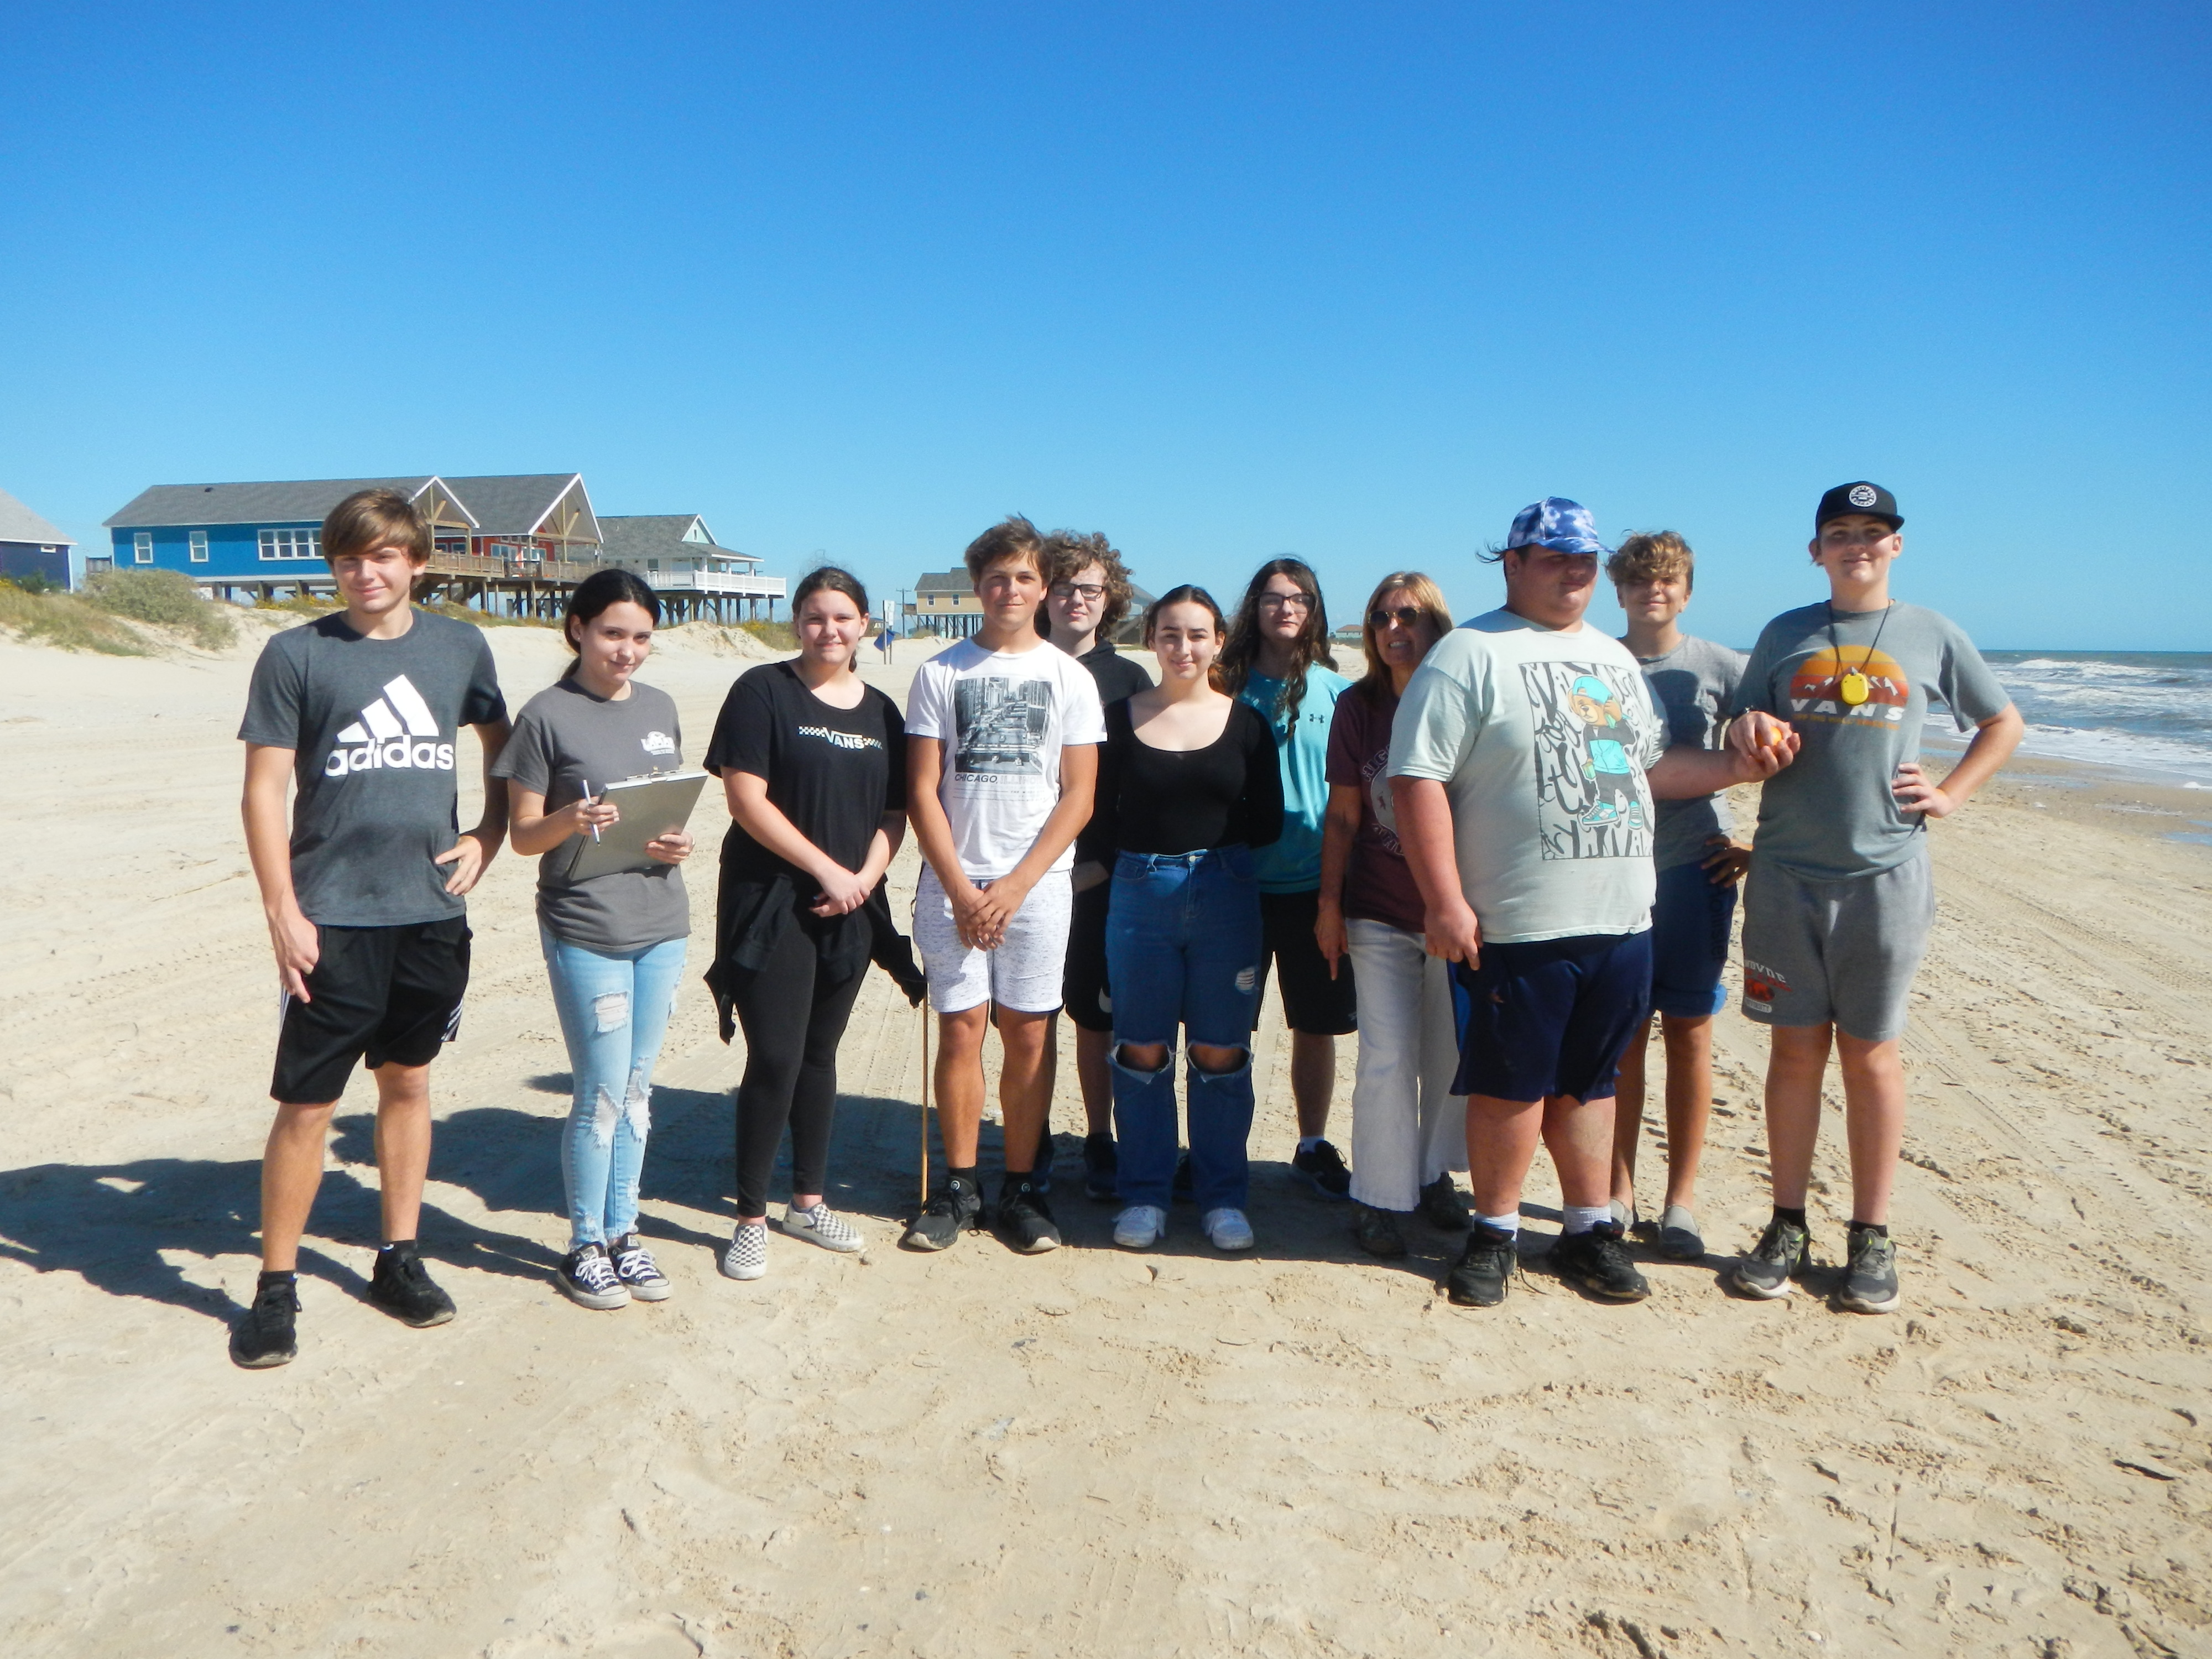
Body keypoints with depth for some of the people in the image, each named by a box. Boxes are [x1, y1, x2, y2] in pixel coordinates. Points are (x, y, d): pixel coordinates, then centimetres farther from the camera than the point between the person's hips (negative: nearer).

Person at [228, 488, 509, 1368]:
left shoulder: (459, 647, 6)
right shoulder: (295, 655, -3)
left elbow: (503, 749, 19)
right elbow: (264, 791, -4)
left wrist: (488, 837, 5)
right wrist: (282, 912, -10)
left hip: (433, 911, 3)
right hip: (333, 919, -3)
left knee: (407, 1082, 14)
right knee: (306, 1103, 0)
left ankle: (399, 1257, 27)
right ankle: (275, 1287, 15)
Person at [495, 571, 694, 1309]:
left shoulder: (660, 709, 9)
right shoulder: (547, 716, -6)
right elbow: (523, 834, -5)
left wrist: (679, 842, -5)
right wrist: (569, 821, -26)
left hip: (661, 926, 5)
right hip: (585, 932, -5)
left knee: (637, 1088, 13)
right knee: (601, 1094, 0)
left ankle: (623, 1232, 26)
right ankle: (585, 1247, 17)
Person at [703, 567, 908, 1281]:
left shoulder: (881, 712, 11)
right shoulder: (763, 692, -5)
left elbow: (895, 813, 12)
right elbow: (747, 799, -13)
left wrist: (866, 876, -7)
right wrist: (827, 869, -14)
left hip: (850, 909, 5)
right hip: (771, 903, -5)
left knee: (820, 1054, 14)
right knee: (775, 1058, -7)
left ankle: (809, 1202, 27)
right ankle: (751, 1219, 7)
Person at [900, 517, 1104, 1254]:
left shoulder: (1070, 678, 6)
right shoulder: (940, 673, 6)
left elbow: (1078, 797, 2)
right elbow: (923, 792, 3)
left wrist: (1014, 886, -7)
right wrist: (962, 889, -6)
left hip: (1037, 883, 0)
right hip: (953, 882, 0)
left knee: (1028, 1034, 2)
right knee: (961, 1028, 0)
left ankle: (1021, 1187, 14)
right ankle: (959, 1186, 13)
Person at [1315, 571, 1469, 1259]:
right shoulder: (1358, 706, -2)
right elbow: (1343, 815, 3)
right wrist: (1329, 903, 1)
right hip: (1380, 915, -1)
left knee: (1452, 1053, 11)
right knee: (1387, 1058, -2)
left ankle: (1435, 1174, 30)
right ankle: (1377, 1198, 11)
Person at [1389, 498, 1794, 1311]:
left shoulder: (1615, 658, 19)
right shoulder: (1471, 655, -6)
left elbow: (1647, 766, 27)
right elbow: (1418, 779, -13)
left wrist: (1737, 767, 11)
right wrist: (1444, 902, -18)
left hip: (1622, 923, 6)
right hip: (1518, 929, -6)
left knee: (1587, 1080, 15)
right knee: (1511, 1084, 3)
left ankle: (1590, 1228, 27)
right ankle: (1494, 1233, 19)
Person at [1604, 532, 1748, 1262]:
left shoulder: (1720, 668, 1)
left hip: (1694, 873, -1)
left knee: (1689, 1037, 5)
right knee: (1622, 1038, 6)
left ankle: (1681, 1201, 15)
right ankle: (1618, 1194, 18)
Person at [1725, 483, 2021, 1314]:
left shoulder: (1933, 636, 6)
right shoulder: (1783, 636, 8)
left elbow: (2003, 724, 18)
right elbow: (1746, 741, 13)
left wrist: (1950, 795, 4)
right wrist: (1748, 734, -11)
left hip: (1885, 877, -1)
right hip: (1786, 877, 1)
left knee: (1870, 1055, 5)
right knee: (1795, 1051, 6)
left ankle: (1872, 1238, 15)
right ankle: (1788, 1226, 16)